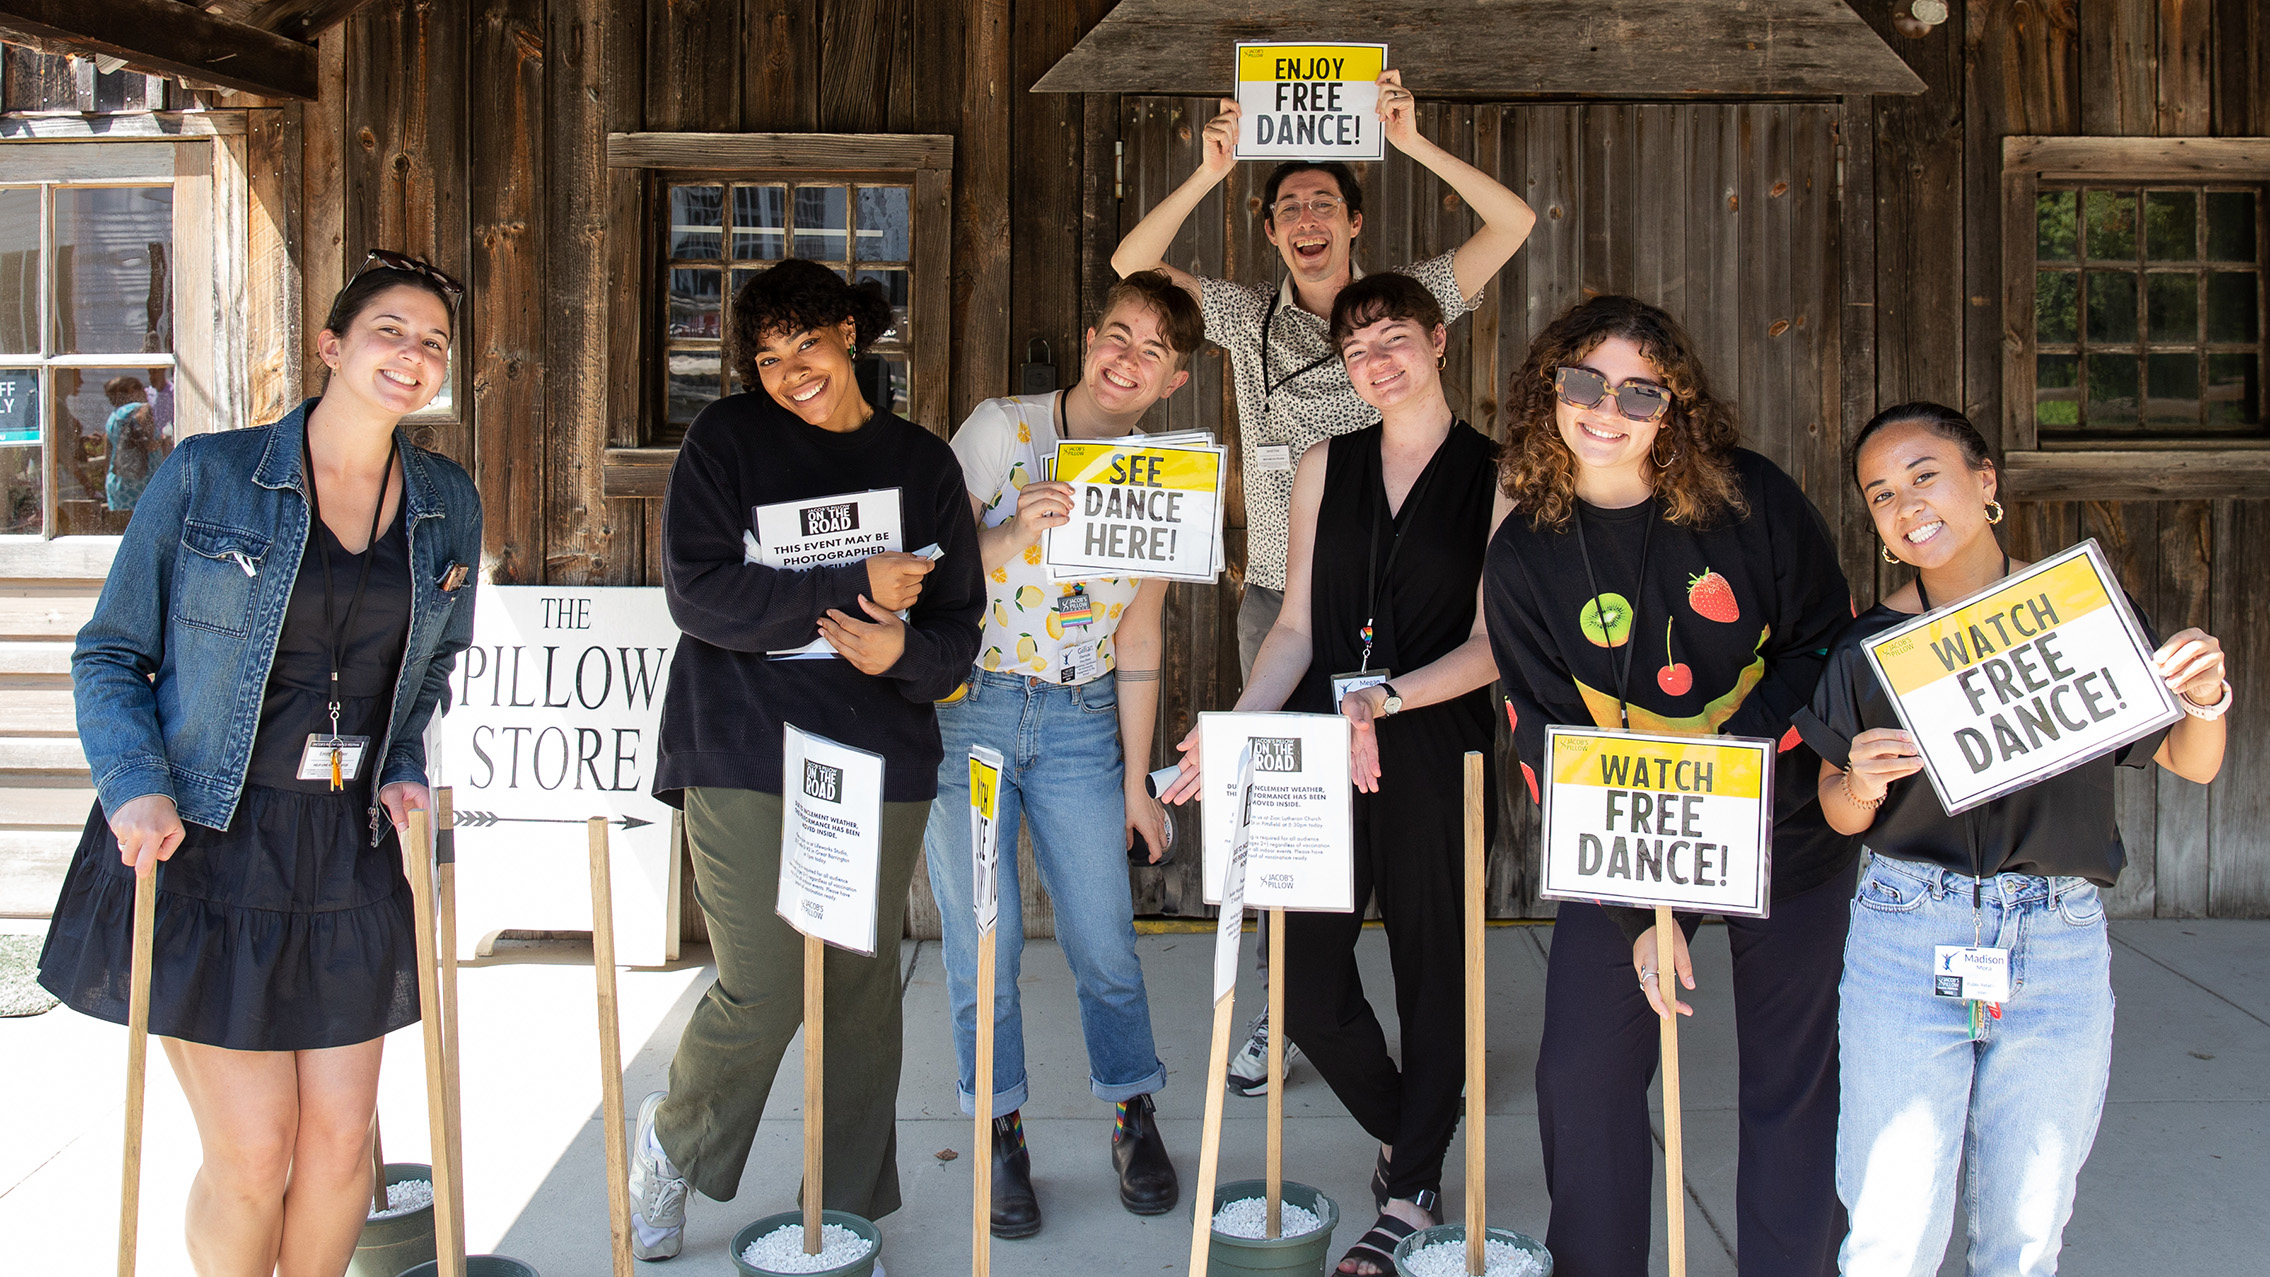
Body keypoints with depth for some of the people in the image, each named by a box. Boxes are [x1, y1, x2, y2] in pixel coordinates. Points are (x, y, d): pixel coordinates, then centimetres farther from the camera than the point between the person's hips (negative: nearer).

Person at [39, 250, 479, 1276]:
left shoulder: (448, 505, 7)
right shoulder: (207, 477, -5)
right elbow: (110, 653, 0)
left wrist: (403, 768, 4)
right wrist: (136, 784, -14)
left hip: (351, 855, 4)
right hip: (200, 848, -4)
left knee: (340, 1135, 6)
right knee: (251, 1151, -3)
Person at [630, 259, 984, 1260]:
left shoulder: (923, 462, 11)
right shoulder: (726, 439, 2)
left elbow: (958, 627, 9)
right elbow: (698, 592, -10)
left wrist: (901, 649, -14)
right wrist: (854, 587, -15)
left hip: (881, 760, 3)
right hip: (745, 755, -3)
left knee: (864, 991, 7)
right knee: (763, 995, -8)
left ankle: (853, 1212, 23)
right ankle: (671, 1144, 22)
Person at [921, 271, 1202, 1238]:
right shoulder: (1000, 431, -4)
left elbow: (1138, 640, 7)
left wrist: (1136, 783, 6)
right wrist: (1012, 537, -24)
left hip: (1081, 724, 2)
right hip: (967, 713, -2)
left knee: (1104, 940, 1)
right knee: (982, 941, 1)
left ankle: (1134, 1118, 24)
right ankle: (1001, 1138, 19)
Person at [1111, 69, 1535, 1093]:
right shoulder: (1248, 318, 8)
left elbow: (1513, 224, -3)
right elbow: (1132, 265, 1)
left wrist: (1414, 144, -11)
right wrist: (1211, 170, -10)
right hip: (1279, 598, 2)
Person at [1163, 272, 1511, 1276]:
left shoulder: (1495, 476, 2)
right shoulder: (1325, 468, 12)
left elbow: (1492, 645, -3)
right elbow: (1296, 627, 11)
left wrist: (1386, 699, -17)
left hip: (1435, 751, -3)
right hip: (1321, 743, 3)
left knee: (1432, 964, 5)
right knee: (1301, 967, 0)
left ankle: (1409, 1194, 22)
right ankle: (1405, 1137, 27)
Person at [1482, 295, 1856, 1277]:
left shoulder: (1753, 499, -10)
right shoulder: (1524, 556, -6)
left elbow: (1829, 641, -3)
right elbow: (1547, 747, -6)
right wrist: (1637, 910, -12)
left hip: (1781, 823, 0)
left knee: (1794, 1081, 7)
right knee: (1583, 1076, -1)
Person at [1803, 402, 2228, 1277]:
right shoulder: (1870, 644, 0)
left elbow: (2190, 765, 10)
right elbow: (1838, 814, 7)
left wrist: (2204, 703, -10)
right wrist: (1861, 783, -15)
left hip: (2061, 945, 1)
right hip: (1906, 941, -1)